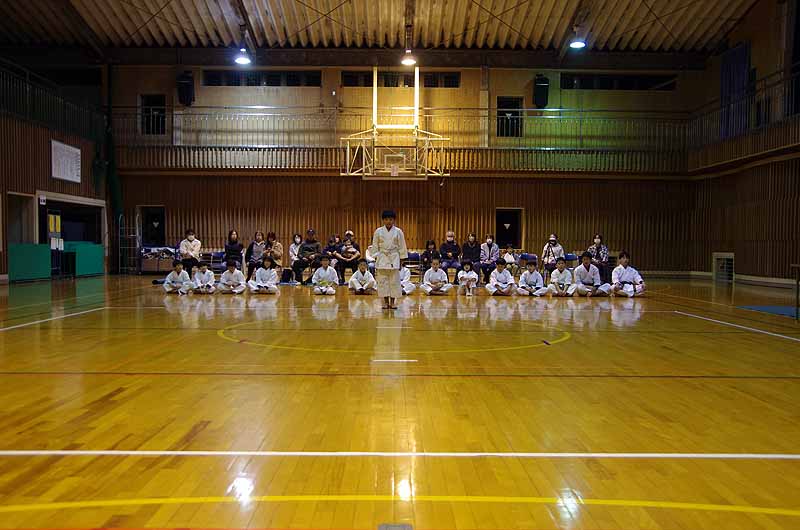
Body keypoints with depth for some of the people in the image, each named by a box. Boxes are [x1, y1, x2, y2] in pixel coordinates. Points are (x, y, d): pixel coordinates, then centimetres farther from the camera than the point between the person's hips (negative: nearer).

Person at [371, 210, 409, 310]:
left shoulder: (398, 231, -1)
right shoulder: (378, 231, 1)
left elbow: (402, 247, 3)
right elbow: (375, 247, 5)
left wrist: (401, 261, 2)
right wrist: (376, 260, 0)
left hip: (394, 258, -1)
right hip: (382, 258, 1)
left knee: (394, 281, 0)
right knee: (383, 281, 2)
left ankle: (392, 302, 11)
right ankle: (386, 302, 12)